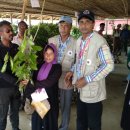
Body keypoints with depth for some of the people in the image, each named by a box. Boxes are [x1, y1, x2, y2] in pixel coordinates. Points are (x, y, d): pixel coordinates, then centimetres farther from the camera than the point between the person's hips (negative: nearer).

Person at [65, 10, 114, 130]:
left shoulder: (99, 41, -19)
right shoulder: (79, 41, 8)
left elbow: (109, 65, -23)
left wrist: (86, 79, -23)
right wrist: (72, 71, 6)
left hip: (92, 89, -7)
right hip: (81, 88, 7)